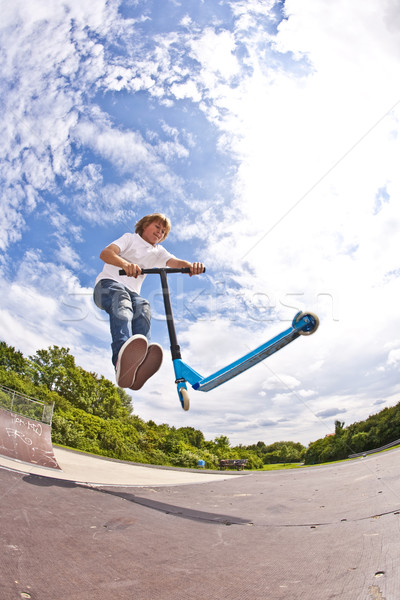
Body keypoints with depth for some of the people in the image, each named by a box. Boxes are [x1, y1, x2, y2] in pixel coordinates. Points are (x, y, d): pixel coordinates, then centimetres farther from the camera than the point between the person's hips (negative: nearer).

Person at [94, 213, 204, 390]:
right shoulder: (130, 238, 13)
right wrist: (126, 264, -31)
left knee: (143, 307, -31)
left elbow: (176, 263, 2)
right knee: (121, 298, -38)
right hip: (108, 283, -3)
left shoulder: (159, 252, 24)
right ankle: (123, 355, -66)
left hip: (132, 292, 3)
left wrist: (191, 266, -24)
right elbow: (105, 253, -7)